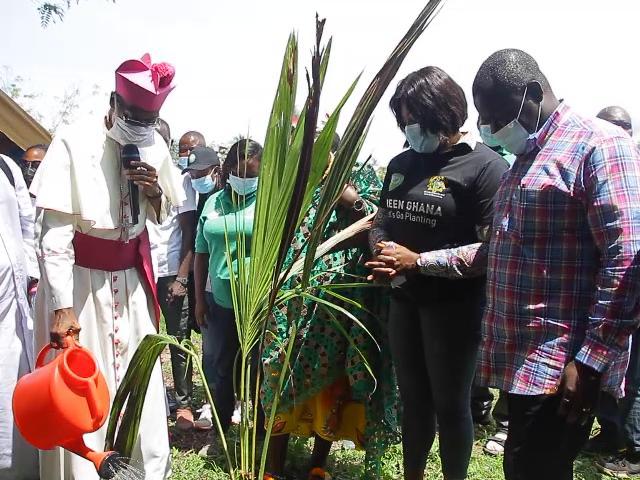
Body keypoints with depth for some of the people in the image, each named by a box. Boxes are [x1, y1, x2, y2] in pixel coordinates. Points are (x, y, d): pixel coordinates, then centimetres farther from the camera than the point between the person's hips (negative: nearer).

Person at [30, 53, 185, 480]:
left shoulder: (155, 149, 0)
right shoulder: (75, 144, -17)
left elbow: (163, 217, 13)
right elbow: (53, 236, -18)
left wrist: (154, 191, -9)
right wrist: (62, 306, -22)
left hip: (132, 279, 5)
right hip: (80, 281, -4)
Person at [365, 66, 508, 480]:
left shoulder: (485, 166, -13)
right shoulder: (402, 164, 8)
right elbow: (382, 222, 18)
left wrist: (419, 261, -21)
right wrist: (382, 252, -5)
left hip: (454, 304, -6)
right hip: (404, 300, 6)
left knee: (450, 402, 8)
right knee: (413, 398, 18)